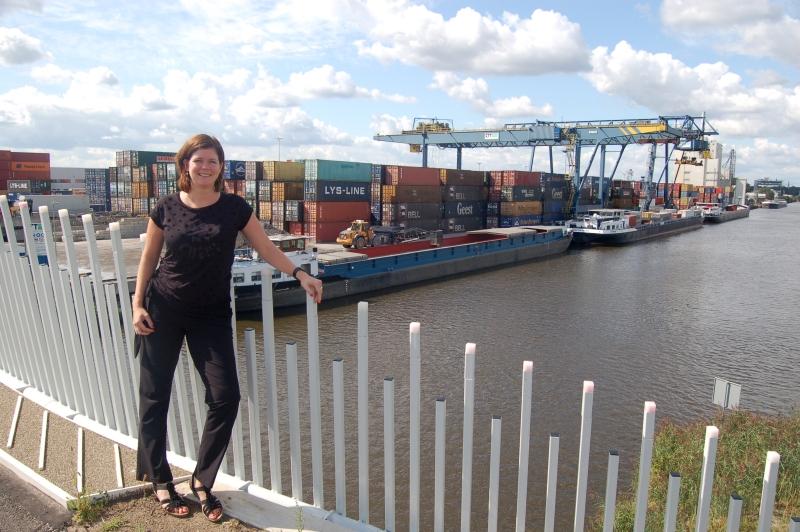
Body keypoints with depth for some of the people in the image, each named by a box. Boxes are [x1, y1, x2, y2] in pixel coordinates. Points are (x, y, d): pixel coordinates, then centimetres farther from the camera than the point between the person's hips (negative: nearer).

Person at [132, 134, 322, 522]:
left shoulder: (234, 208, -3)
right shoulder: (166, 208, -2)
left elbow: (265, 248, -1)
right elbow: (148, 258, 5)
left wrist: (299, 274, -13)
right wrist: (138, 304, 1)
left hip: (211, 314, 0)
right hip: (163, 309, 0)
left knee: (225, 397, -5)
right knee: (155, 396, 7)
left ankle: (202, 481, 16)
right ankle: (159, 480, 28)